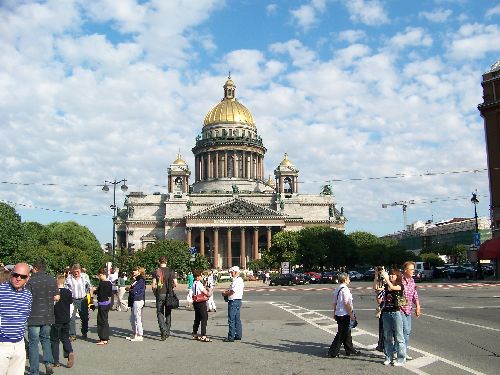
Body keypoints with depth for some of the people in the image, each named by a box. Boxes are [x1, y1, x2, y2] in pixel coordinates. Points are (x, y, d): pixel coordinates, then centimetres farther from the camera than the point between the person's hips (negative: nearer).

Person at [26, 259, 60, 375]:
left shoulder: (31, 280, -11)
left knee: (33, 343, 4)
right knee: (45, 339, 21)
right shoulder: (52, 280, 1)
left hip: (34, 316, -4)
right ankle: (48, 362, 5)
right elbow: (56, 297, 3)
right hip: (48, 316, 4)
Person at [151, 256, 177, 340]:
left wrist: (155, 293, 11)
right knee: (168, 313, 14)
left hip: (160, 294, -2)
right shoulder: (171, 271, 0)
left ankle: (163, 331, -15)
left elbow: (153, 285, -6)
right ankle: (167, 332, 21)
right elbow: (175, 284, -2)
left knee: (160, 313, 2)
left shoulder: (156, 271, -4)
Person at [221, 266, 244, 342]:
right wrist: (227, 291, 6)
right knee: (237, 319, 14)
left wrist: (225, 294, -7)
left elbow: (233, 292, -21)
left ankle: (231, 337, -3)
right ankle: (238, 335, 21)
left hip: (234, 302, -10)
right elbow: (232, 290, 26)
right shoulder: (235, 280, 15)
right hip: (236, 301, 10)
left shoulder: (238, 280, -17)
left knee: (231, 320, -6)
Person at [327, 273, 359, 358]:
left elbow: (334, 303, 17)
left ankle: (350, 350, 28)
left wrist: (334, 313, 24)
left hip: (338, 314, 10)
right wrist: (351, 314, -15)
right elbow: (346, 303, -21)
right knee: (341, 334, -3)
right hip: (344, 315, -10)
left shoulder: (337, 289, 12)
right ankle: (333, 352, -1)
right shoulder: (345, 289, -17)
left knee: (347, 333, 18)